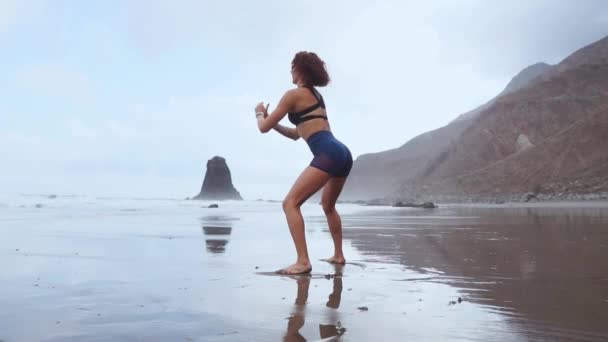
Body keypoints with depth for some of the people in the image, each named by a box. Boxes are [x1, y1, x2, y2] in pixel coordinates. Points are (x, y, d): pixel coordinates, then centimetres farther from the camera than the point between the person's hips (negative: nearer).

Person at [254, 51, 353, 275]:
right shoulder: (316, 95, 26)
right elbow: (297, 134, 34)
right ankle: (338, 255, 35)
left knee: (290, 203, -10)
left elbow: (264, 128, 4)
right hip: (343, 154, 9)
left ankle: (303, 262, -17)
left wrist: (259, 113, 25)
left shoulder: (294, 94, 0)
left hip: (328, 154, -9)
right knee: (328, 205, 28)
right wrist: (269, 119, 32)